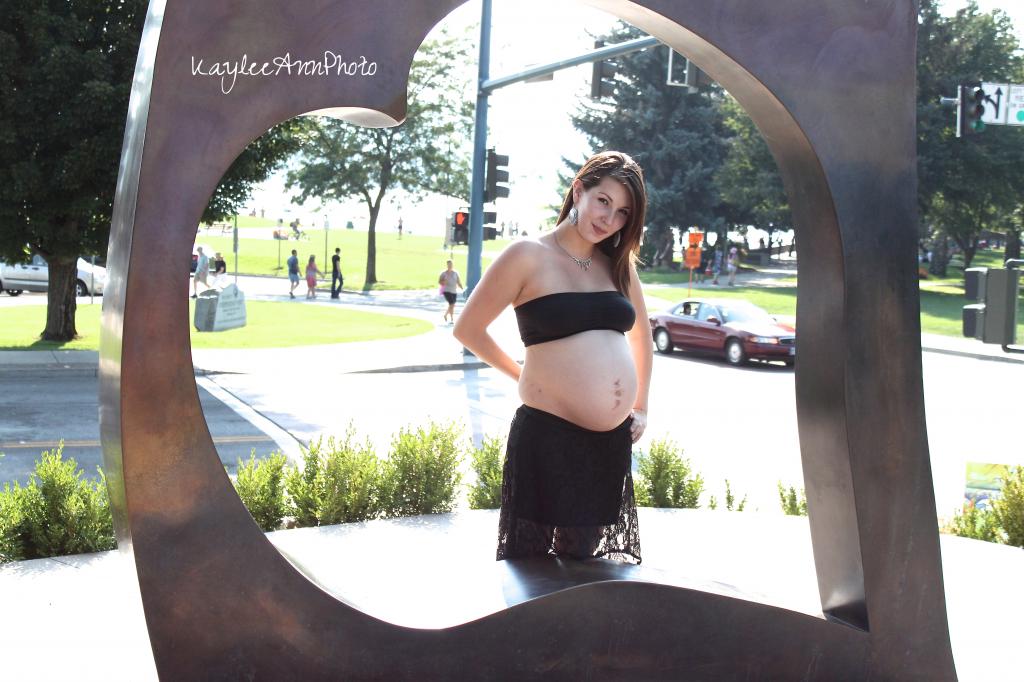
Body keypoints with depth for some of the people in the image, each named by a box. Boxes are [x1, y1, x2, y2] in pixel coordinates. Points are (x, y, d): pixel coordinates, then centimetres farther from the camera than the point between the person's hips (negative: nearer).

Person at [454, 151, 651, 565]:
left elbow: (641, 334, 25)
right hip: (547, 436, -5)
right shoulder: (528, 257, -5)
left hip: (613, 441, 6)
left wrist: (641, 408, 18)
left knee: (578, 558, 16)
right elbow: (468, 329, 0)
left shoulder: (619, 264, 12)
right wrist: (522, 376, 4)